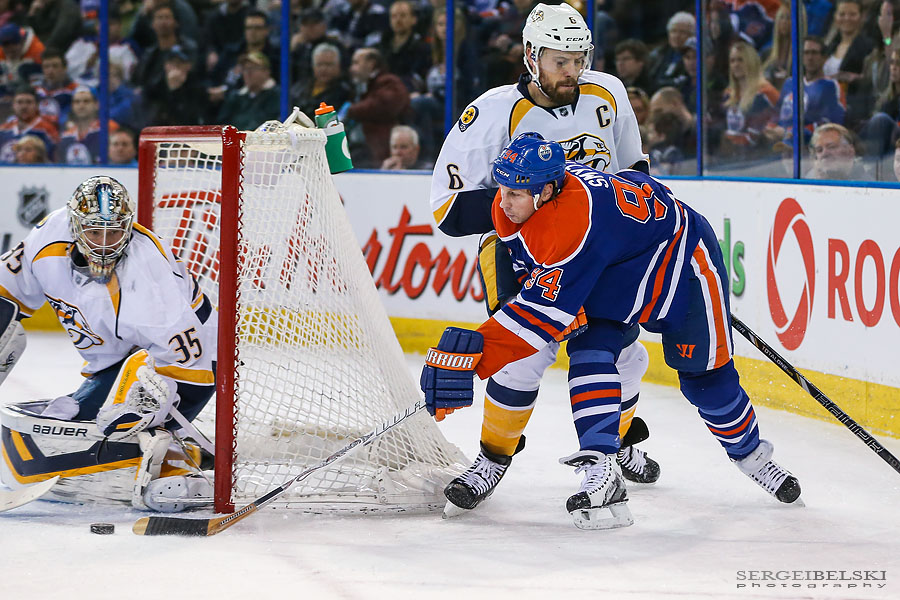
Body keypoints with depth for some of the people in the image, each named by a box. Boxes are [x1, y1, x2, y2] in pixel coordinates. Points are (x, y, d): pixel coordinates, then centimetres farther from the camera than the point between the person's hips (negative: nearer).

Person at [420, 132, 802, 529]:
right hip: (612, 277, 7)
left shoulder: (578, 219, -44)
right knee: (590, 354, -16)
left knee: (706, 378, 3)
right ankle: (600, 474, -21)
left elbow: (545, 310, -44)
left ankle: (750, 453, 31)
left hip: (684, 263, -7)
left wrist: (475, 354, -48)